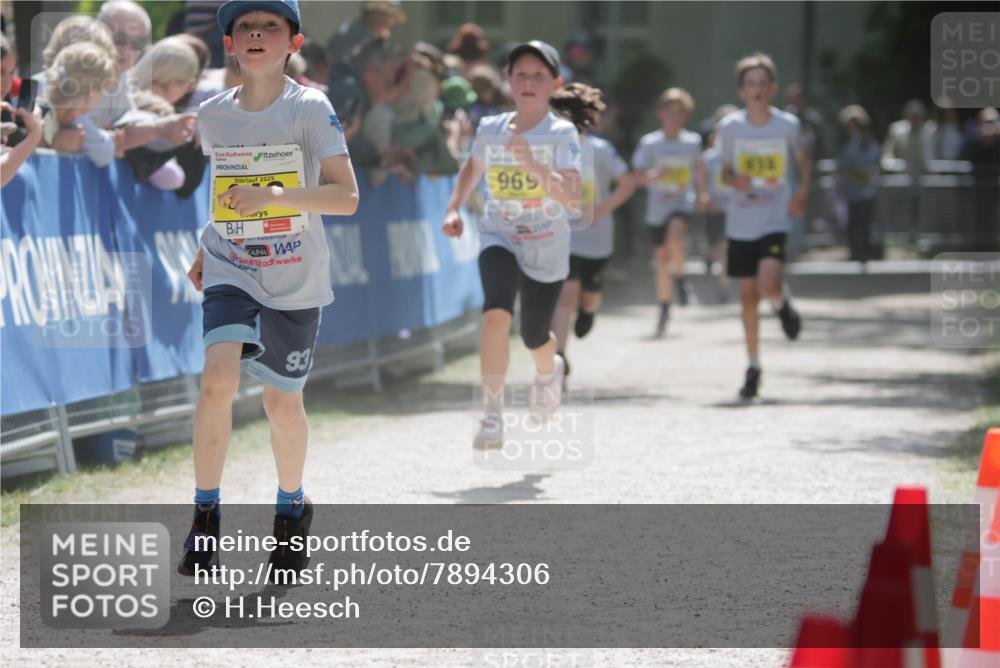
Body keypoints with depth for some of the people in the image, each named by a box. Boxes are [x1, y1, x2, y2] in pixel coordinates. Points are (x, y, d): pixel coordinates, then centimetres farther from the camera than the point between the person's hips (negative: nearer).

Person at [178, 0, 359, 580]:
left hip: (295, 278, -2)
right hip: (232, 270, 2)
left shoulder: (310, 109, -11)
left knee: (283, 404, 9)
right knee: (218, 380, -20)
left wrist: (272, 196, -31)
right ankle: (206, 516, -11)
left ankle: (292, 508, 35)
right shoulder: (214, 114, 2)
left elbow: (346, 196, -20)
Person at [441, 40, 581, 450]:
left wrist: (532, 164, -38)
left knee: (534, 336, 11)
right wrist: (454, 208, 6)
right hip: (499, 239, 1)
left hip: (547, 248, -1)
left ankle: (549, 370, 51)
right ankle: (492, 414, -25)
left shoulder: (562, 134, -13)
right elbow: (472, 168, 20)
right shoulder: (490, 130, -2)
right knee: (496, 312, -27)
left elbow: (571, 196, -26)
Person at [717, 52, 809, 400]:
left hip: (775, 221, -2)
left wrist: (802, 191, -4)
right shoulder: (730, 127, -2)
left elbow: (803, 160, 12)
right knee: (748, 296, 6)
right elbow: (726, 171, 9)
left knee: (768, 283, -24)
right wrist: (734, 180, -14)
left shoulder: (787, 125, -5)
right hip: (741, 223, 2)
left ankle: (783, 303, 14)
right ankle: (753, 367, 18)